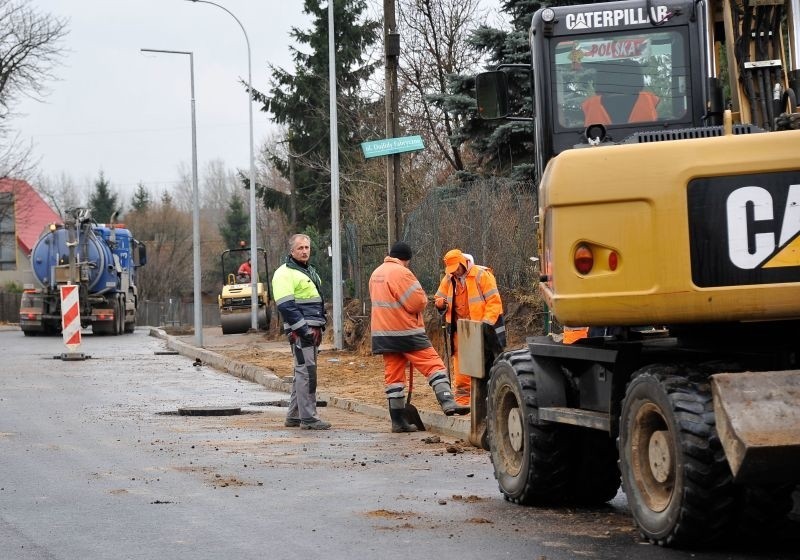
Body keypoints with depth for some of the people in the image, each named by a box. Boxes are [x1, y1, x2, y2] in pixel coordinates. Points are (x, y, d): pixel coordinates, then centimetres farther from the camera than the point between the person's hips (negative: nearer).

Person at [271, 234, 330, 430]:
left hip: (312, 330, 10)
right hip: (300, 331, -10)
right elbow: (285, 306, -17)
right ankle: (308, 418, -10)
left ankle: (294, 416, 21)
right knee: (306, 372, -11)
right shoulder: (285, 273, -9)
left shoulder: (309, 271, 21)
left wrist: (321, 326, 18)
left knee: (302, 373, 14)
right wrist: (303, 329, -21)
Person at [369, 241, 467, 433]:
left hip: (383, 333, 8)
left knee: (393, 374, 8)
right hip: (406, 331, -8)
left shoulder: (376, 274, 14)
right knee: (433, 364, -7)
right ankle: (447, 402, -21)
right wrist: (423, 300, 6)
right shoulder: (401, 272, -14)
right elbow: (418, 301, -17)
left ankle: (398, 420, 7)